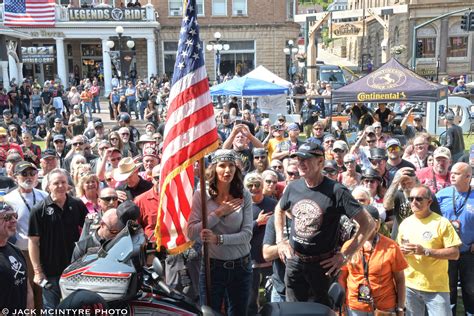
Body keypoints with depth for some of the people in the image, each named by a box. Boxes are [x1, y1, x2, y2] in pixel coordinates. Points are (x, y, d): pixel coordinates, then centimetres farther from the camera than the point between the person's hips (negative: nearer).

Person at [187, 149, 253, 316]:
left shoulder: (244, 195, -6)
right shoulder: (201, 194, -8)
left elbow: (247, 234, -12)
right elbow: (191, 233, -13)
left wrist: (218, 239, -25)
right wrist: (218, 213, -18)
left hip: (241, 266, 1)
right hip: (212, 266, -1)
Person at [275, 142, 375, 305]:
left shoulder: (336, 191, -17)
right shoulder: (293, 187, -2)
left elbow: (368, 223, -16)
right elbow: (279, 210, 19)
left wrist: (345, 255, -16)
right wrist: (280, 240, 10)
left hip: (322, 263, -4)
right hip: (294, 260, 4)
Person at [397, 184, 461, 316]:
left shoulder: (442, 223, -8)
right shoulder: (405, 223, 7)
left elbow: (455, 253, -10)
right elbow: (399, 249, 19)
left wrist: (426, 251, -19)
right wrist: (401, 250, -5)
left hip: (437, 287, -4)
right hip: (409, 286, 4)